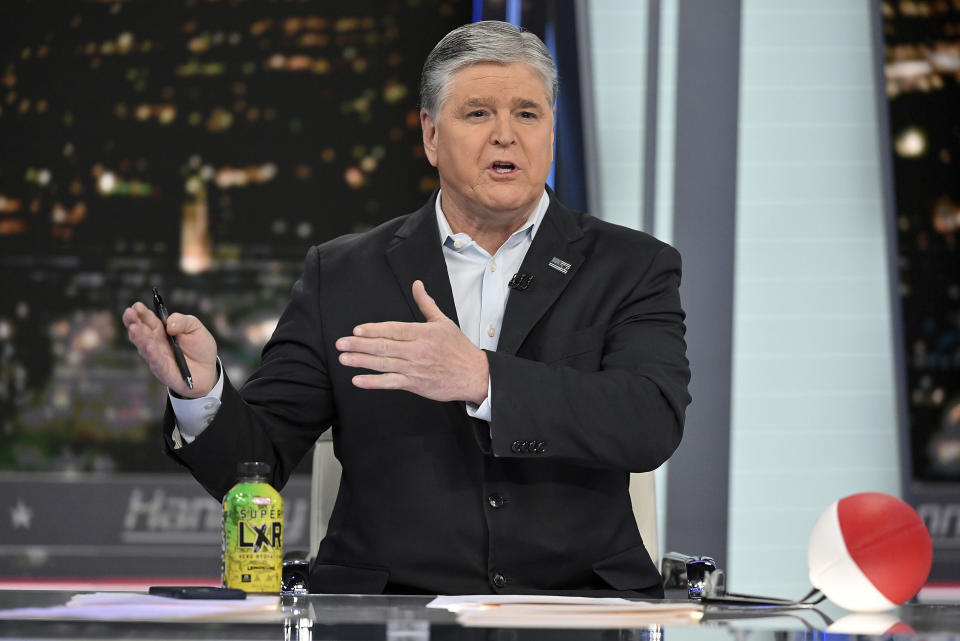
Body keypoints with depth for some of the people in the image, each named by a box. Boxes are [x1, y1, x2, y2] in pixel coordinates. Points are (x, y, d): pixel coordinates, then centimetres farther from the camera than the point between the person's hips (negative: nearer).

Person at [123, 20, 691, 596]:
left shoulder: (633, 269, 10)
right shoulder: (340, 277, 13)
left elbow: (653, 422, -8)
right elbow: (256, 462, 11)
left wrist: (481, 379, -20)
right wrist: (203, 390, -12)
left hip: (575, 615, 0)